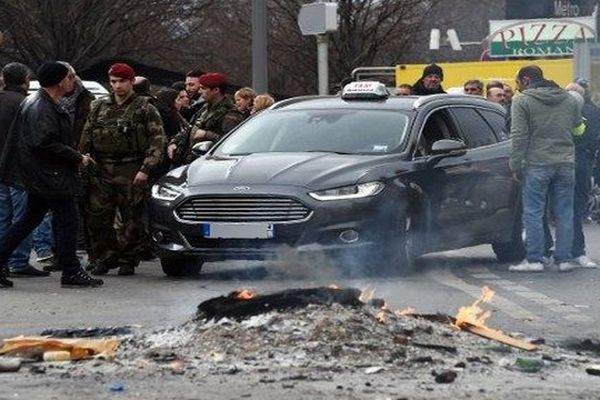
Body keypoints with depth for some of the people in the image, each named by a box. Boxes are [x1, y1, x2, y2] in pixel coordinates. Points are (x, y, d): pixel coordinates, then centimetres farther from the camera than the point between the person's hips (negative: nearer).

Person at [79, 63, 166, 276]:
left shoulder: (144, 108, 2)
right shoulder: (99, 107, 14)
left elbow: (157, 140, -4)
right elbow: (86, 138, 18)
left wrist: (146, 169, -13)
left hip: (131, 171, -4)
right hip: (100, 171, 4)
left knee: (132, 218, -1)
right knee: (97, 218, -1)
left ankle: (128, 261, 7)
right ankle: (105, 257, 11)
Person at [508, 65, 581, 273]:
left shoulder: (522, 101, -5)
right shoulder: (569, 100, 11)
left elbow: (519, 136, -10)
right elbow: (577, 126, 18)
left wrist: (515, 165, -6)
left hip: (537, 164, -4)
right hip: (566, 163, 4)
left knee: (533, 213, 1)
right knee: (564, 213, 8)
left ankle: (534, 259, -1)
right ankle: (564, 259, 9)